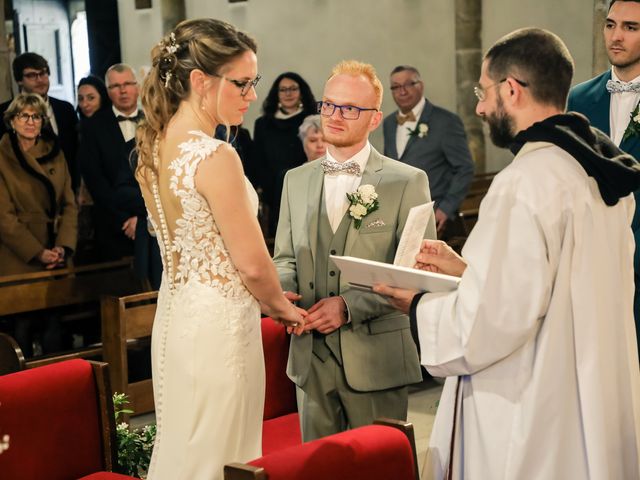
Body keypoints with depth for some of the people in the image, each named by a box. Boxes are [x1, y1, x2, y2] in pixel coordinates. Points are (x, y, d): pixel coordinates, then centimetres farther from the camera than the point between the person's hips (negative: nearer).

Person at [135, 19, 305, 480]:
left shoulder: (155, 146, 4)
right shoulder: (215, 156, -21)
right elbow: (253, 263, -17)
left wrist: (262, 298, 20)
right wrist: (281, 307, 4)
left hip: (176, 314, 8)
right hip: (218, 324, -8)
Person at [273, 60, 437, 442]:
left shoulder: (407, 182, -3)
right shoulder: (296, 180, 12)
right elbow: (285, 257, 16)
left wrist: (350, 305, -19)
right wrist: (281, 290, -7)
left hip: (376, 357, -4)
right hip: (310, 357, 4)